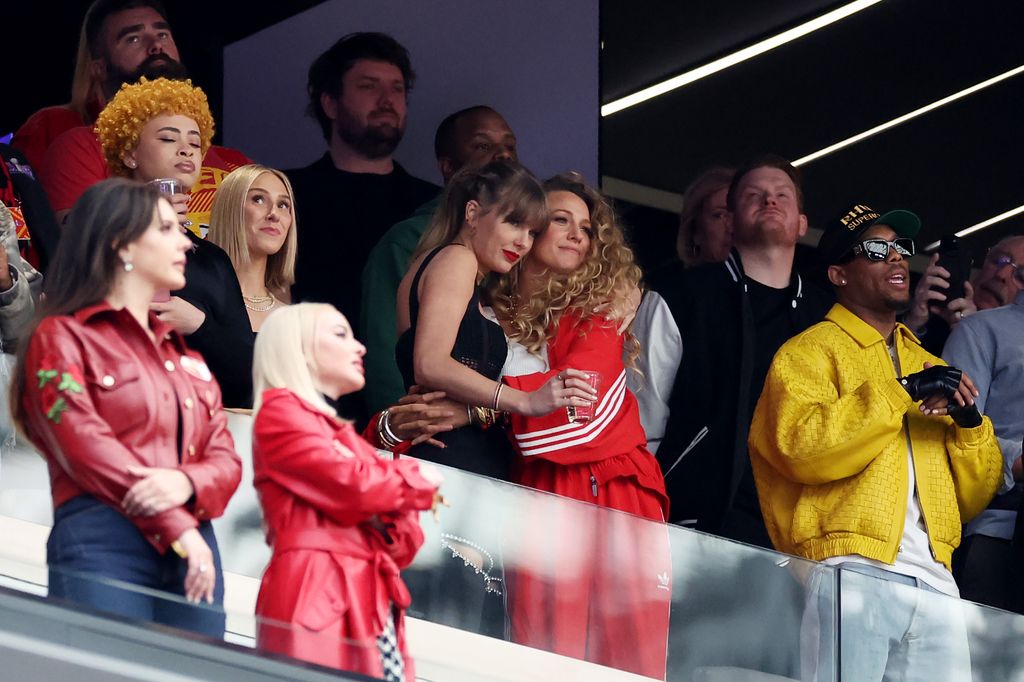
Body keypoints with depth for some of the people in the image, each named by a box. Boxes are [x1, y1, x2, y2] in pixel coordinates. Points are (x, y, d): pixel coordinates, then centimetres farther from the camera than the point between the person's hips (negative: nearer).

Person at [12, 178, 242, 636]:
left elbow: (225, 458, 15)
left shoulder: (184, 356, 27)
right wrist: (179, 531, -14)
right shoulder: (62, 339, 6)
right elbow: (89, 451, -8)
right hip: (104, 547, -6)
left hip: (193, 553, 6)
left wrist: (185, 483, -10)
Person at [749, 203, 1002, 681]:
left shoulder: (929, 366, 25)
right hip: (852, 569, -6)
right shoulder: (808, 352, 6)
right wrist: (902, 391, -14)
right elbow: (801, 447, -15)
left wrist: (969, 421, 1)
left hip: (933, 584, 6)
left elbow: (974, 498, 20)